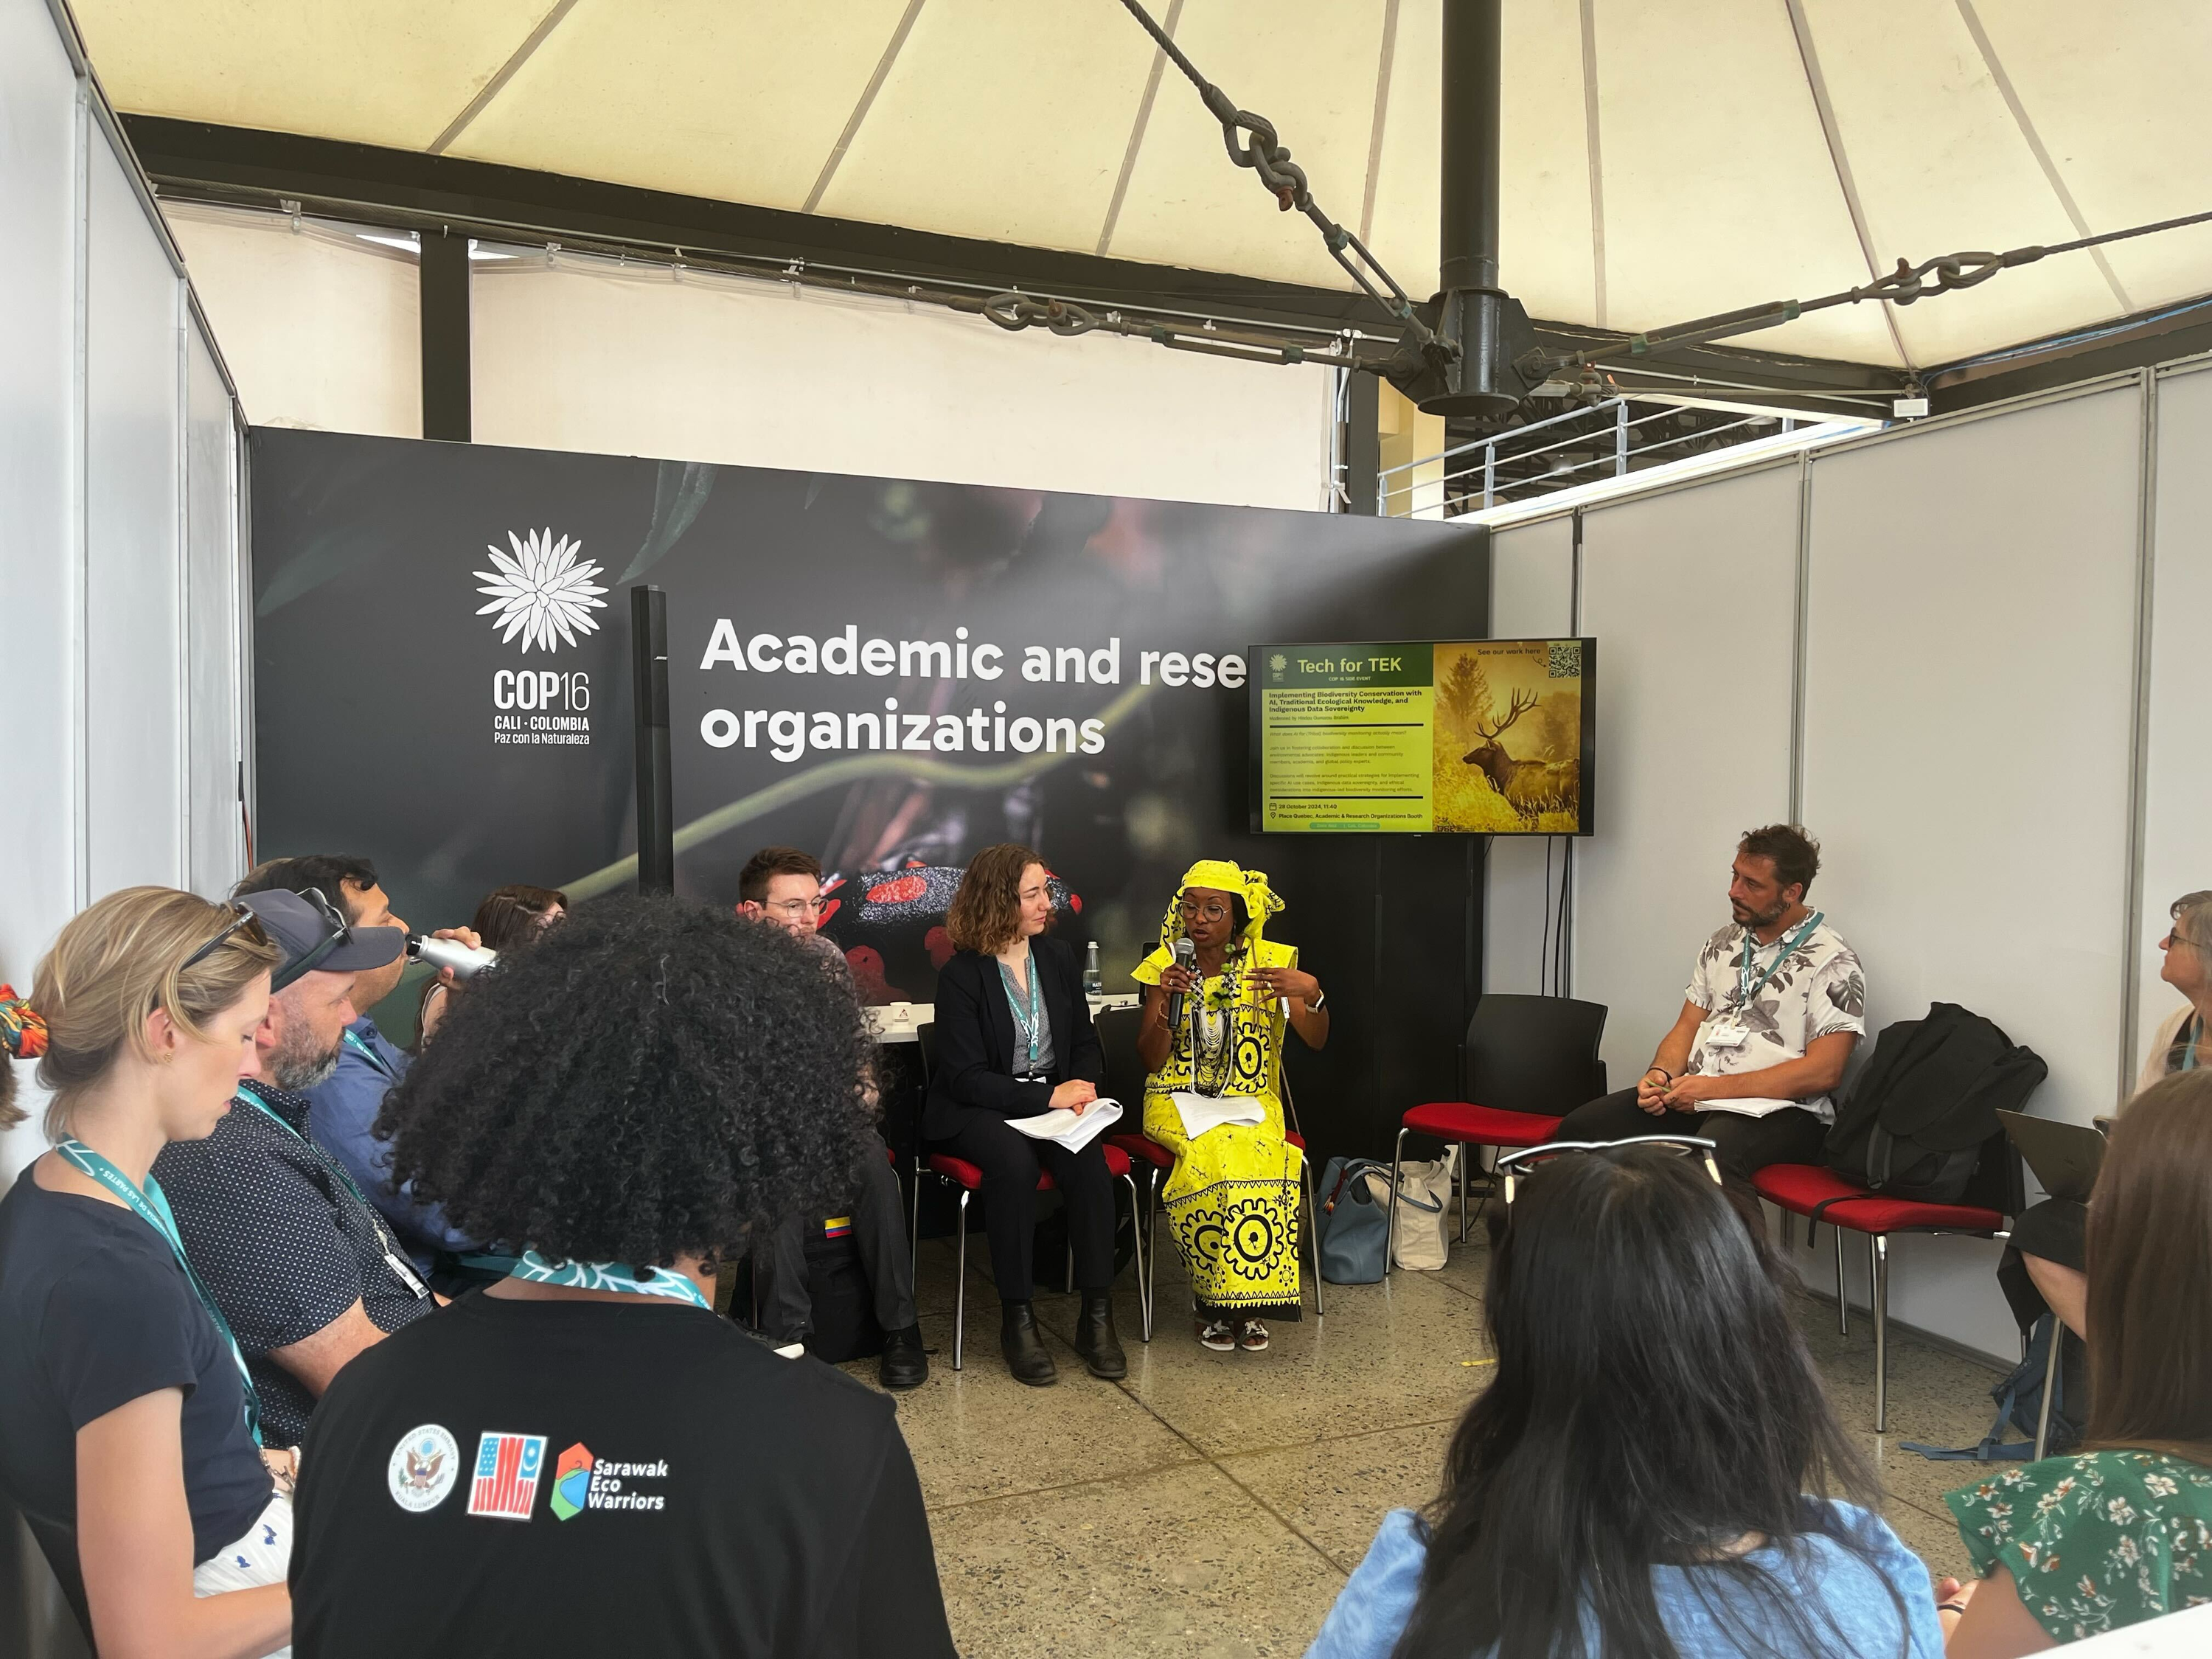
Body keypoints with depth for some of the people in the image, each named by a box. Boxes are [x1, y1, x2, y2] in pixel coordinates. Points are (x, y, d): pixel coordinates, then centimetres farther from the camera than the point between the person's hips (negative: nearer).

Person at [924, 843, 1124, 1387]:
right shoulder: (961, 973, -8)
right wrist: (1047, 1097, -21)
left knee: (1089, 1161, -28)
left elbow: (1086, 1042, 15)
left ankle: (1097, 1315, -19)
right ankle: (1017, 1319, -22)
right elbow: (966, 1075, -12)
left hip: (1056, 1098, 4)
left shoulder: (1058, 958, 8)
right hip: (979, 1109, -4)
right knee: (1014, 1163, -35)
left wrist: (1081, 1088, -8)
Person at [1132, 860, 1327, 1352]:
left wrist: (1312, 992, -24)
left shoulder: (1270, 961, 2)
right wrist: (1165, 1003, -18)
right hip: (1178, 1101, 0)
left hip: (1250, 1102, 1)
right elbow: (1151, 1060, -2)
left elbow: (1316, 1040, -5)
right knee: (1217, 1153, -32)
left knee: (1252, 1156, -32)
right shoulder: (1165, 966, 2)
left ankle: (1245, 1301, -14)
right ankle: (1214, 1300, -14)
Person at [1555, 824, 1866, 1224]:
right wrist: (1661, 1074, -3)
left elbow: (1823, 1072, -14)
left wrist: (1714, 1088, -16)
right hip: (1694, 1096, 7)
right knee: (1579, 1129, -12)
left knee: (1711, 1157, -41)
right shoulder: (1723, 944, 17)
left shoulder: (1832, 962, -5)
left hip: (1779, 1109, -7)